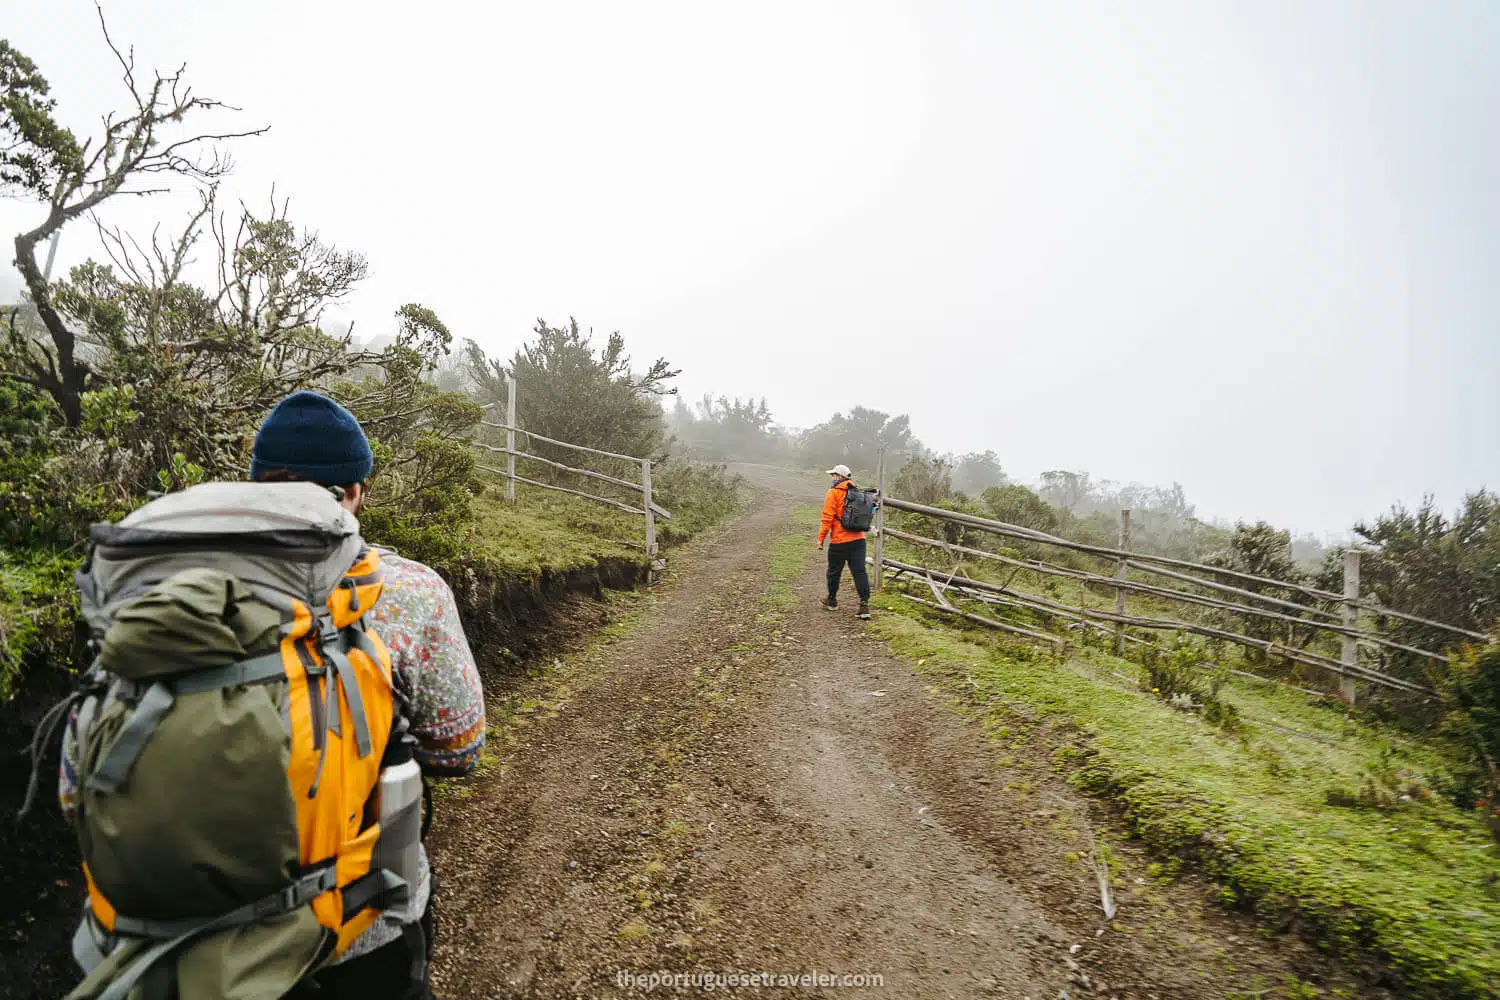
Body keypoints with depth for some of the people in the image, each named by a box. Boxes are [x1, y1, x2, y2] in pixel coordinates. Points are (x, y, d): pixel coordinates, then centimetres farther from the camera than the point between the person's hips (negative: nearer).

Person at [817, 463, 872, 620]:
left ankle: (832, 600, 29)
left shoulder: (834, 492, -8)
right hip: (858, 539, 5)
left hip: (839, 541, -5)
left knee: (834, 571, 13)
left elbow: (827, 518, -12)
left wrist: (821, 538, -6)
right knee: (859, 572, 2)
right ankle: (864, 605, -4)